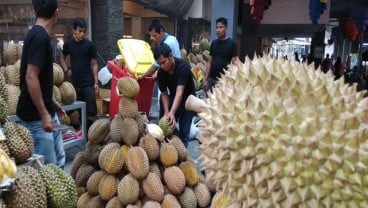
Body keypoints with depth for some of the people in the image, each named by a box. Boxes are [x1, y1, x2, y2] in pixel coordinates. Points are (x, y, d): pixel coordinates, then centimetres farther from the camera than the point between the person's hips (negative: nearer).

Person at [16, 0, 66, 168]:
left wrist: (52, 103, 24)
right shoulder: (40, 37, -18)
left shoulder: (36, 34, 11)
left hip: (46, 111, 9)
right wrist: (44, 114, -23)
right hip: (36, 116, -9)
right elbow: (31, 77, -24)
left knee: (59, 161, 17)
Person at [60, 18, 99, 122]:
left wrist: (96, 82, -5)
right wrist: (66, 70, 6)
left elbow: (94, 64, 0)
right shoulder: (68, 44, 5)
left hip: (88, 83, -3)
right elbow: (62, 58, 22)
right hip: (75, 83, 3)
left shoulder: (89, 45, -3)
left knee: (91, 111, -3)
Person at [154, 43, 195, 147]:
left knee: (183, 132, -10)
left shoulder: (183, 66, -29)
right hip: (172, 99, 5)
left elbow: (180, 92, -37)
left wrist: (172, 113, -48)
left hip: (187, 99, -5)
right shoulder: (161, 72, -14)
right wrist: (166, 112, -23)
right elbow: (164, 93, -8)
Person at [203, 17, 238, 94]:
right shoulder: (213, 43, 9)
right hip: (211, 79, 4)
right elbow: (209, 62, 11)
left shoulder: (231, 43, -4)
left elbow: (234, 64, -6)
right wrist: (205, 79, 5)